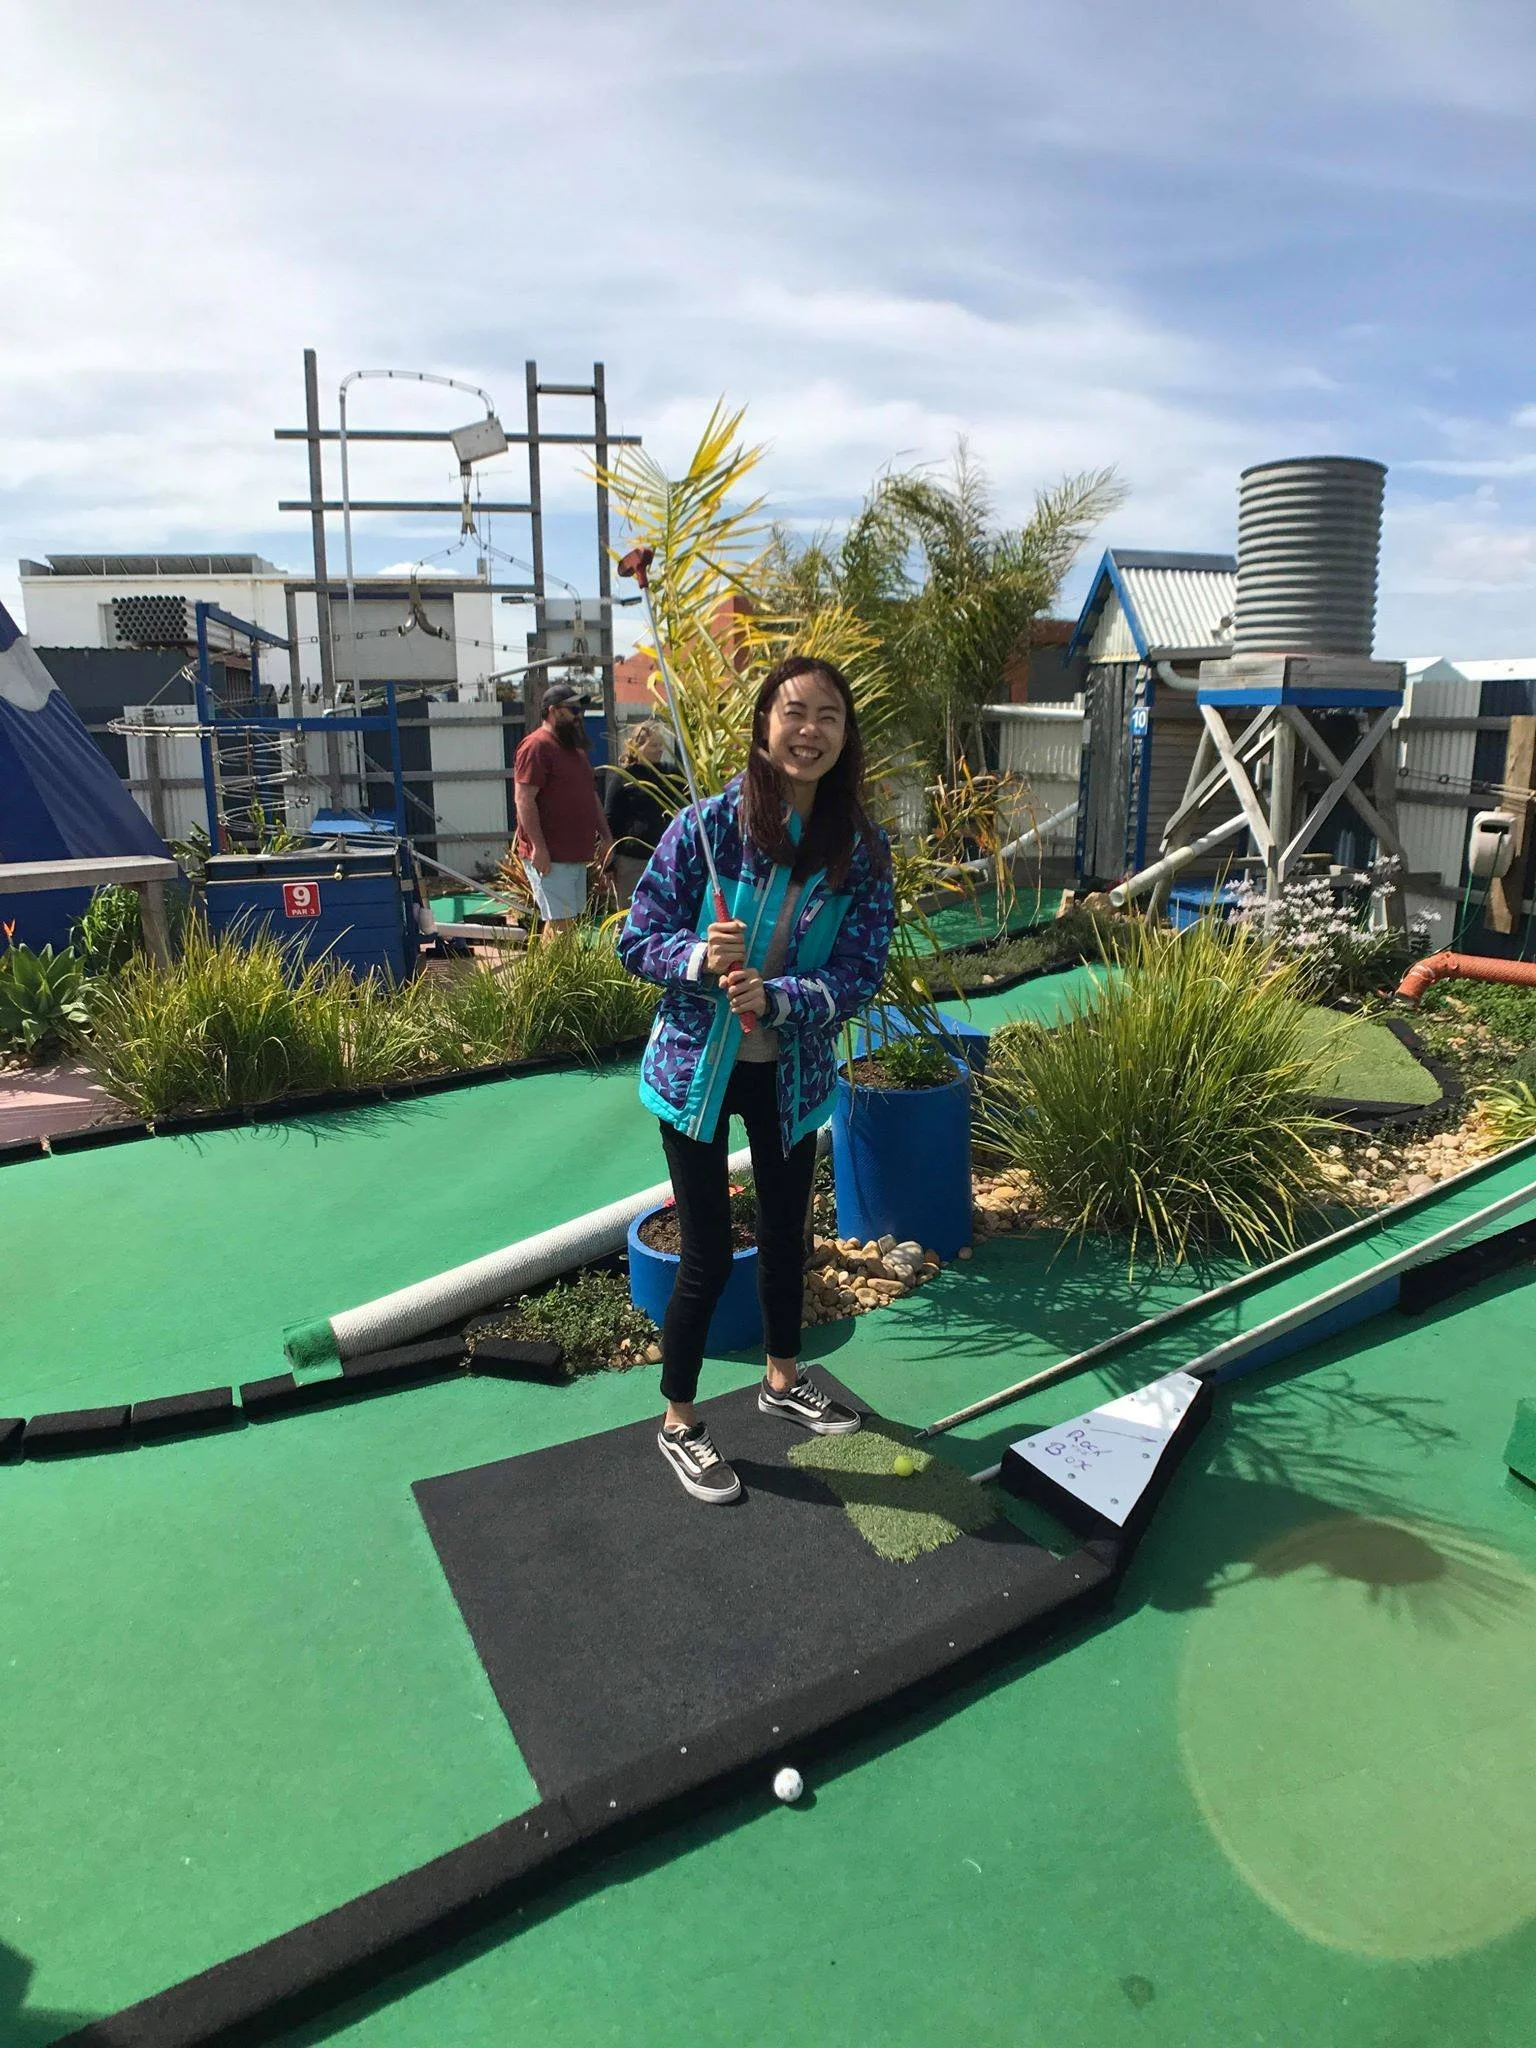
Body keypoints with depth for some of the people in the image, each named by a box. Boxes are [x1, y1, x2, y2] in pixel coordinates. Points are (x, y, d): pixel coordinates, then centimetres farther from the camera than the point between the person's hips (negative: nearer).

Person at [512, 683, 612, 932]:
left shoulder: (575, 748, 21)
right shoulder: (536, 746, -10)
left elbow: (591, 795, 27)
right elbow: (524, 800, -18)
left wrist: (606, 836, 20)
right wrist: (538, 847, -23)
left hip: (576, 855, 9)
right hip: (549, 856, -9)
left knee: (572, 920, 10)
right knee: (560, 923, -12)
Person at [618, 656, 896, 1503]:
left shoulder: (861, 847, -9)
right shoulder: (706, 824, -17)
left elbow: (861, 970, -10)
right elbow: (636, 940, -11)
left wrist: (775, 999, -27)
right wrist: (700, 957, -31)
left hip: (793, 1071, 4)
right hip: (697, 1068, -4)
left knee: (786, 1232, 22)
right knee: (707, 1255, 3)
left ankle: (782, 1379, 47)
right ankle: (678, 1424, 26)